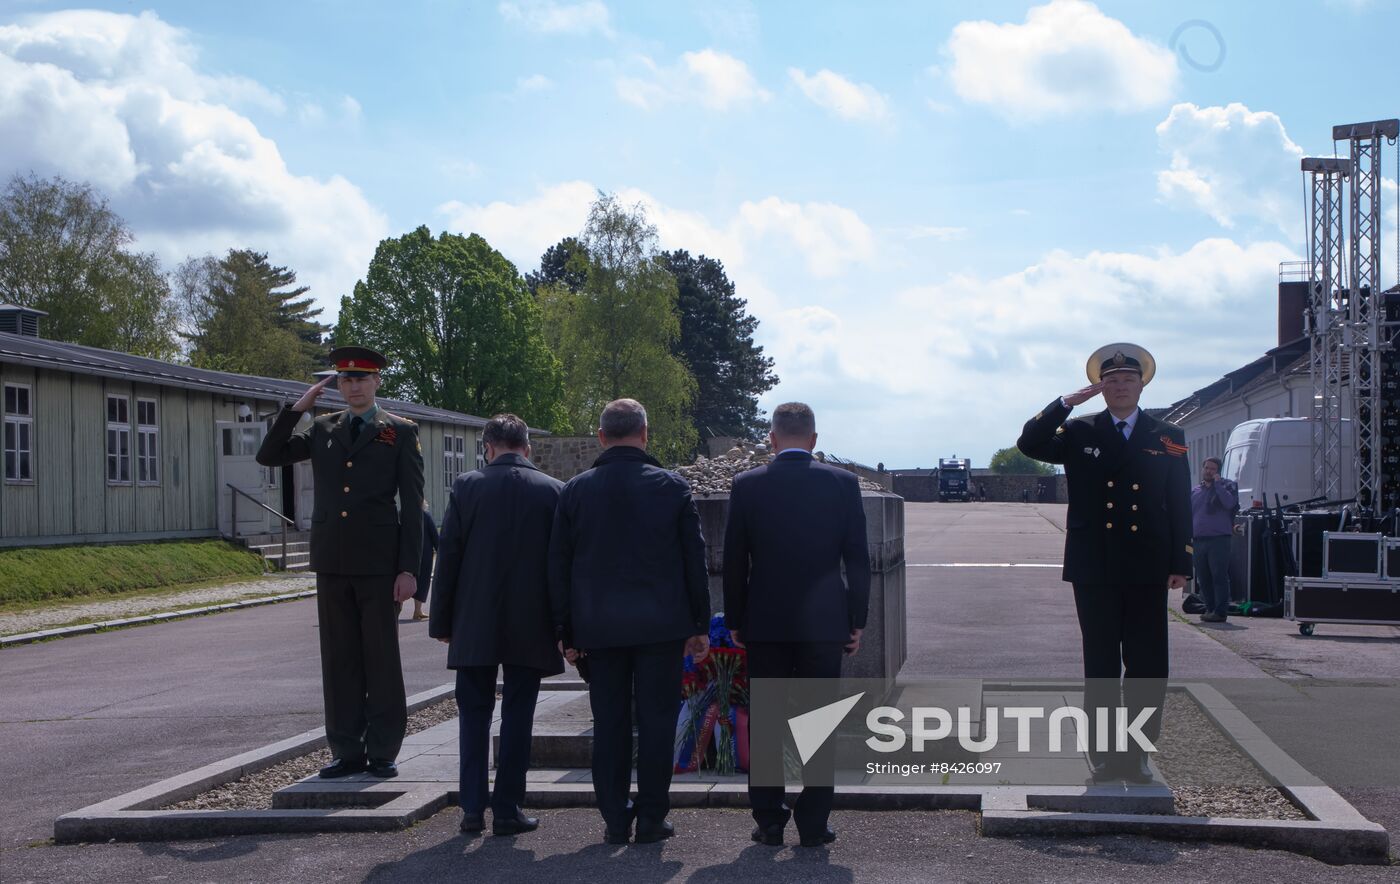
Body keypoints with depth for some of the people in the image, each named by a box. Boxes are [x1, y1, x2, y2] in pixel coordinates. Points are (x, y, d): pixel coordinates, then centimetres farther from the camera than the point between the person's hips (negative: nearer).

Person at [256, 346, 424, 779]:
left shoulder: (400, 432, 2)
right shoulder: (323, 429, 14)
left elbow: (412, 505, -2)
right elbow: (268, 456, 10)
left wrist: (409, 568, -9)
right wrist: (297, 408, 0)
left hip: (379, 564, -4)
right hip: (332, 563, 4)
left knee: (381, 658, 1)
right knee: (339, 659, 6)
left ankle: (383, 752, 8)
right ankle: (347, 751, 13)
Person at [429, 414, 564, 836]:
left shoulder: (466, 487, -4)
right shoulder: (554, 492, -2)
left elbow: (448, 559, -2)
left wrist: (441, 622, 5)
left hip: (475, 626, 0)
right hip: (531, 627, 0)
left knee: (474, 714, 10)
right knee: (517, 716, 6)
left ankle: (472, 808, 9)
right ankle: (507, 810, 8)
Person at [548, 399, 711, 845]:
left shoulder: (576, 490, 1)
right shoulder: (672, 487, -2)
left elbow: (558, 566, 4)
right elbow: (695, 561, 0)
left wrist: (567, 631, 10)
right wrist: (700, 625, 7)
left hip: (599, 625, 2)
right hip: (660, 624, -1)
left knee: (609, 722, 8)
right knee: (656, 720, 4)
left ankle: (615, 820, 11)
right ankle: (652, 818, 7)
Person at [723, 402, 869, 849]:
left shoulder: (747, 485, -3)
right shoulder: (843, 483, -2)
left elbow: (734, 561, 0)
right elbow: (857, 559, -1)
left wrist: (735, 621, 8)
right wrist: (857, 620, 6)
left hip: (765, 623, 0)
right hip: (824, 622, 0)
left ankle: (768, 820, 12)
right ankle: (813, 824, 7)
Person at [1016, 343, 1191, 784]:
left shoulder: (1167, 437, 6)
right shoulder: (1080, 433, 7)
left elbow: (1180, 504, 5)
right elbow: (1029, 444, -5)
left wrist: (1180, 563, -1)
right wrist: (1066, 402, -12)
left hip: (1147, 569, 0)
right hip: (1094, 569, 0)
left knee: (1149, 665, 1)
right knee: (1101, 663, 5)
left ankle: (1136, 751, 11)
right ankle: (1103, 752, 12)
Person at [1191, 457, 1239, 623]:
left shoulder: (1226, 486, 5)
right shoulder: (1194, 491, 18)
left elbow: (1229, 503, -15)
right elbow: (1189, 515, 20)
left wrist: (1217, 483, -12)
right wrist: (1188, 538, 12)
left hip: (1219, 539, -5)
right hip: (1199, 540, 5)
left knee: (1219, 576, -9)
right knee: (1203, 578, 7)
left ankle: (1220, 611, -9)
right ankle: (1210, 608, 16)